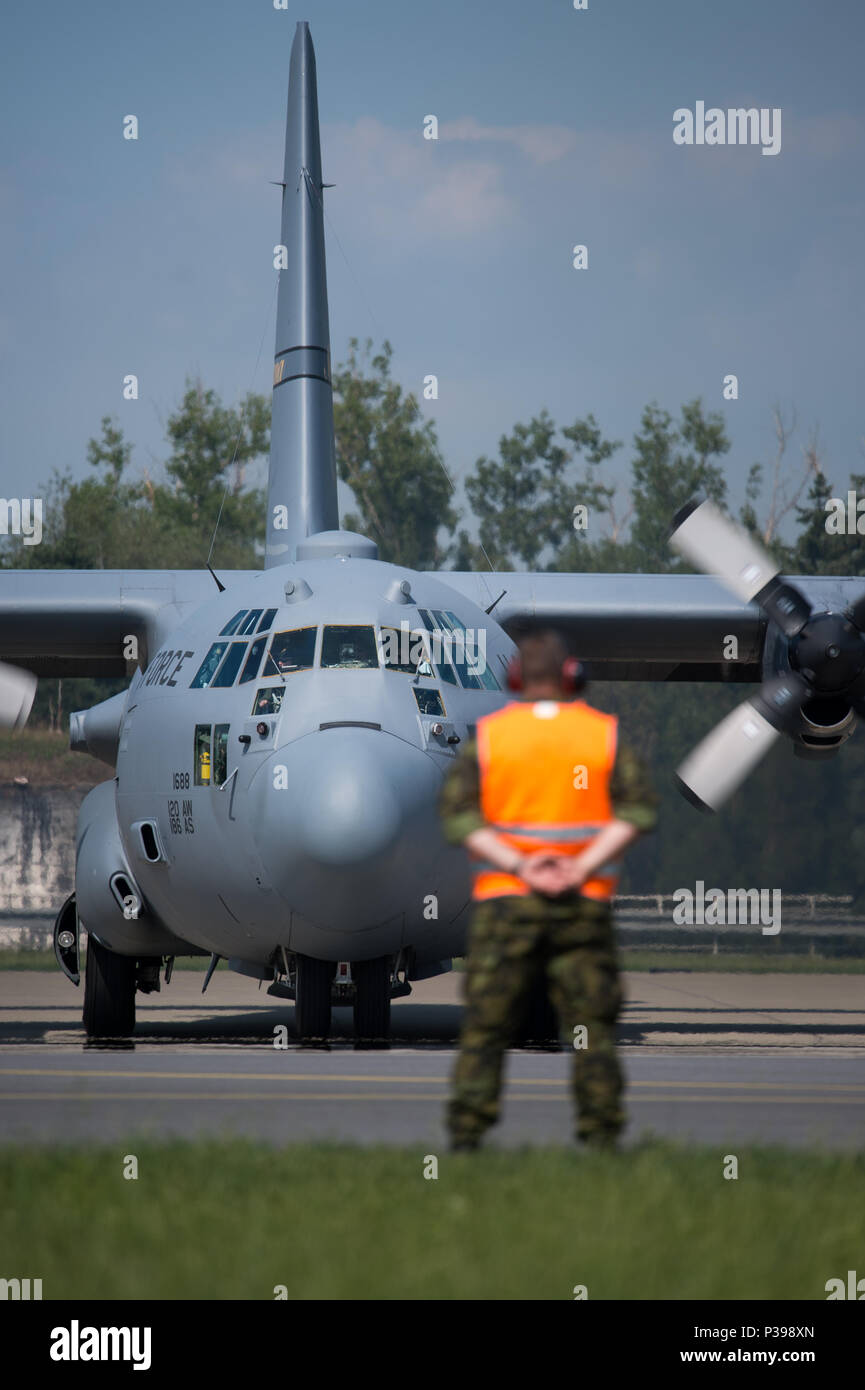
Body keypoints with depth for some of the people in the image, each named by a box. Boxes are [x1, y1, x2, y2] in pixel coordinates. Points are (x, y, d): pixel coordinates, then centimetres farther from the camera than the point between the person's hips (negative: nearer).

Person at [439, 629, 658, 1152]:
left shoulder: (488, 735, 4)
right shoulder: (604, 734, 4)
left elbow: (458, 815, -6)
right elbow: (640, 809, -5)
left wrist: (520, 868, -12)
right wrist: (582, 868, -12)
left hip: (506, 899, 0)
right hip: (585, 904, 0)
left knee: (486, 1029, 3)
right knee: (594, 1029, 4)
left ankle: (466, 1138, -3)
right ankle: (601, 1140, -1)